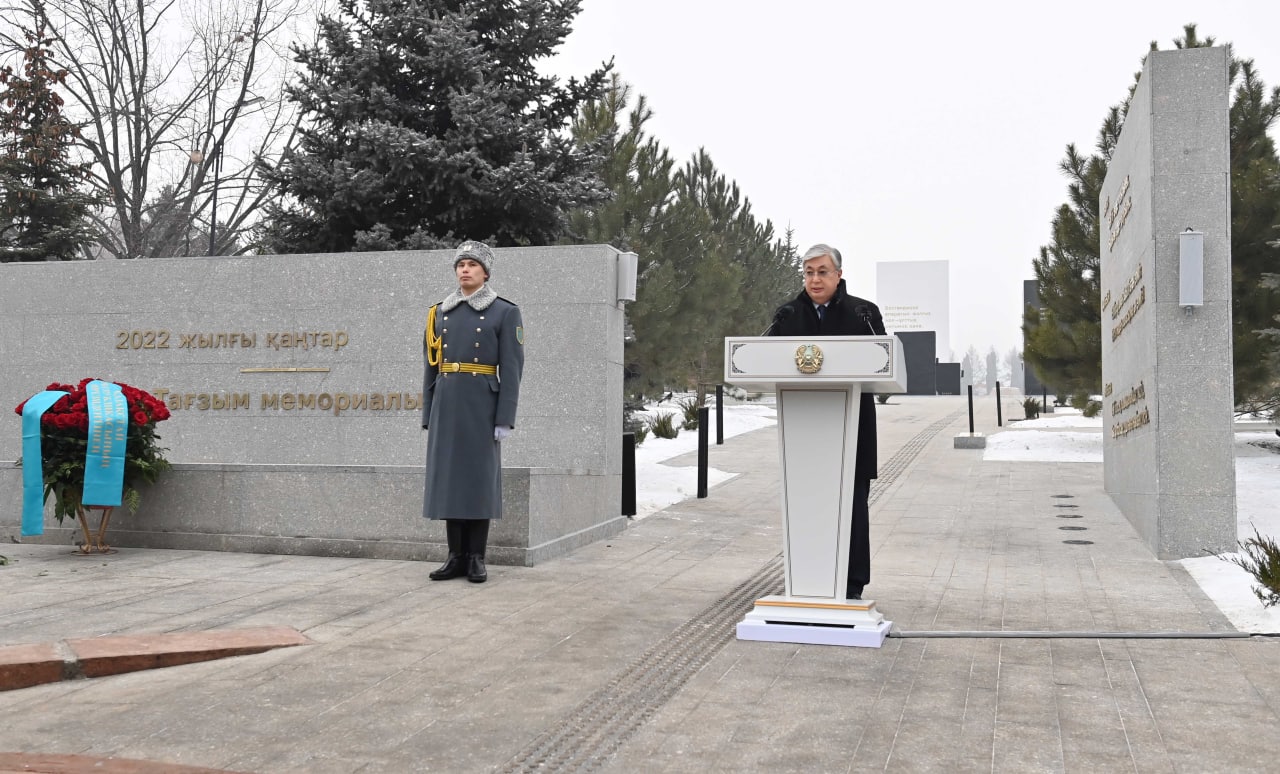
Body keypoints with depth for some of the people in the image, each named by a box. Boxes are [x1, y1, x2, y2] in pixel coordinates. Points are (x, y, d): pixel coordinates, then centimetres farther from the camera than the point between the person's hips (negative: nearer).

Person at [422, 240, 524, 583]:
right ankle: (456, 557, 11)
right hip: (447, 407, 4)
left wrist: (504, 419, -12)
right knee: (449, 477, 4)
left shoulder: (505, 312, -1)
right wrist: (428, 416, 7)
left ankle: (476, 558, 7)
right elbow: (431, 368, 12)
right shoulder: (440, 312, 12)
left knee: (480, 478, -1)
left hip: (482, 407, -4)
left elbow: (511, 370, -6)